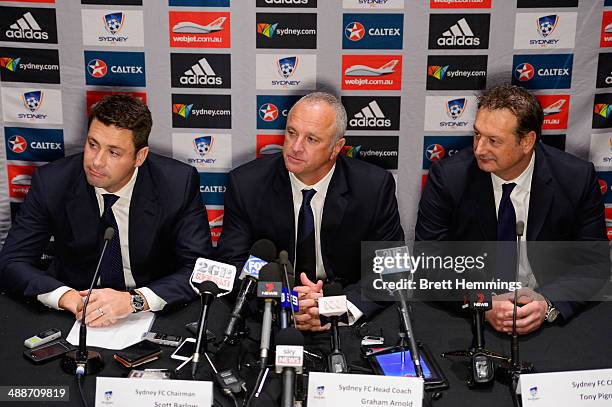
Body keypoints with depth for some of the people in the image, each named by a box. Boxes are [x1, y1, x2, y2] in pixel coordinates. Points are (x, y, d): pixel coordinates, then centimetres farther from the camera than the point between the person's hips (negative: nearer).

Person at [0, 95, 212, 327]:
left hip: (155, 316, -1)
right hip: (74, 318, 1)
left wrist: (133, 300, -31)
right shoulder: (51, 182, -10)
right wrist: (68, 297, -27)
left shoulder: (179, 183, -14)